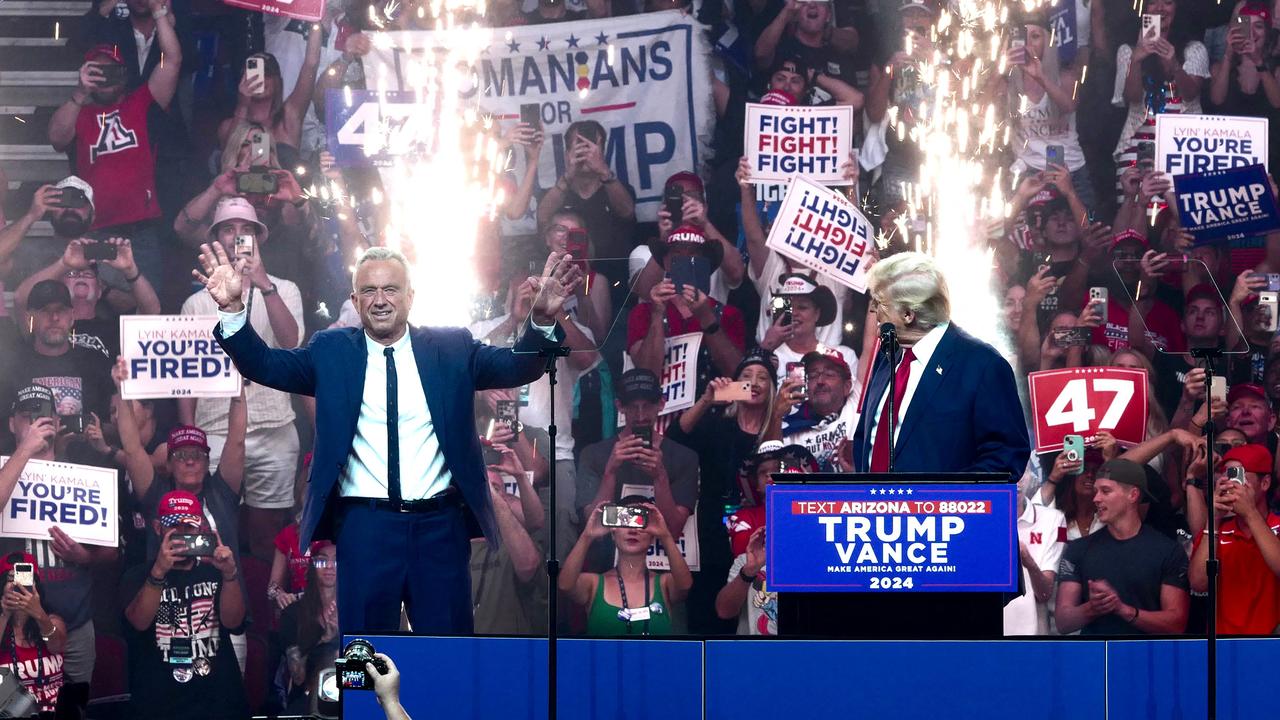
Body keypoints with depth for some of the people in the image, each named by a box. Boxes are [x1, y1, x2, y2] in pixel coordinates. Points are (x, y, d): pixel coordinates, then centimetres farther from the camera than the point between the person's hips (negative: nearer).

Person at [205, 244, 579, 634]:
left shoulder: (451, 348, 6)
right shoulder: (332, 351, 6)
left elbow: (518, 366, -5)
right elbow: (265, 364, -2)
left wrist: (542, 321, -26)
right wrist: (232, 308, -20)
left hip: (440, 526, 0)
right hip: (363, 525, 0)